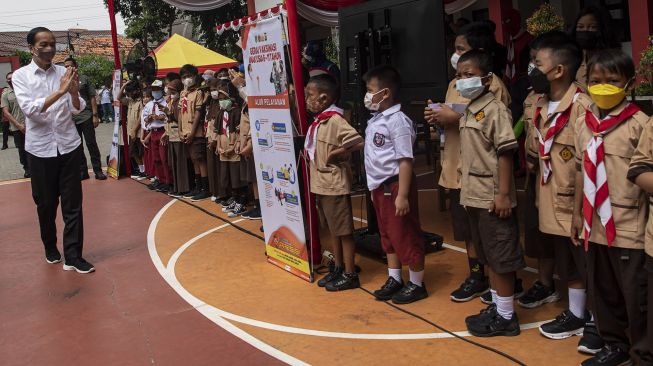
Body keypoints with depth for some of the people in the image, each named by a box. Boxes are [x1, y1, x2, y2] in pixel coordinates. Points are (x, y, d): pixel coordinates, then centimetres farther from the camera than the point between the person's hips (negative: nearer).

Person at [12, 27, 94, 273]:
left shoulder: (64, 73, 3)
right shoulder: (21, 76, -3)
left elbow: (77, 110, 2)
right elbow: (29, 109, -17)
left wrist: (74, 91, -19)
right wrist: (59, 91, -27)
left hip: (68, 145, 2)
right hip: (40, 148, -1)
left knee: (72, 203, 0)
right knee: (46, 203, 11)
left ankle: (72, 256, 4)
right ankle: (50, 246, 33)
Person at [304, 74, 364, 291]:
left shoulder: (335, 120, -18)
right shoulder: (318, 121, 9)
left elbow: (359, 143, -26)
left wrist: (335, 154, -19)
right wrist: (309, 153, 2)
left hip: (335, 185, -9)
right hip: (321, 184, 9)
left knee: (344, 231, 3)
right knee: (333, 230, 18)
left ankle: (350, 275, 13)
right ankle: (338, 269, 30)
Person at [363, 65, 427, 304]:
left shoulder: (397, 121, -18)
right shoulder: (376, 120, 10)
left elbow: (405, 160, -21)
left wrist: (402, 195, -23)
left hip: (395, 185, -9)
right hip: (379, 186, 9)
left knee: (405, 236, 2)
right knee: (387, 235, 18)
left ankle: (416, 284, 16)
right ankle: (394, 279, 31)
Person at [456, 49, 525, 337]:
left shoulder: (495, 110, -14)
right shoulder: (468, 112, 12)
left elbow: (505, 153, -18)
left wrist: (504, 194, -20)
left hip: (492, 198, -9)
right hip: (474, 196, 9)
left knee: (501, 257, 2)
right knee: (488, 256, 17)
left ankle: (506, 316, 14)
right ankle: (496, 307, 30)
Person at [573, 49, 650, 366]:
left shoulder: (638, 123, -12)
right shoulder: (583, 123, 5)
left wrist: (648, 219, -11)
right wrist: (578, 214, 14)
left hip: (629, 226, -6)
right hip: (595, 224, 6)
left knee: (635, 293, 5)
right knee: (602, 291, 18)